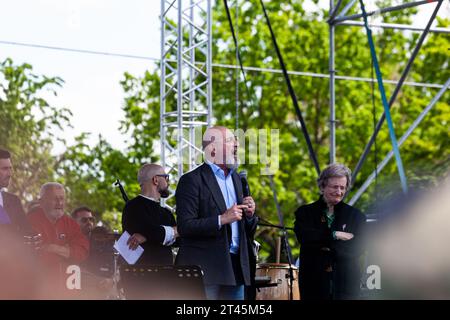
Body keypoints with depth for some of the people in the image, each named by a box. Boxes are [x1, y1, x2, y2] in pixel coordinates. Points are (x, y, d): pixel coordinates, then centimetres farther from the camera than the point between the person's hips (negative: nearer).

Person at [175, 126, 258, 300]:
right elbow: (185, 227, -15)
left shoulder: (236, 179, 18)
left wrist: (249, 215, 2)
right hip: (204, 269, -7)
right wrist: (222, 219, -21)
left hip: (236, 267, 7)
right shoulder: (192, 180, -6)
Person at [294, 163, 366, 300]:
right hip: (314, 285, 0)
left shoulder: (355, 215, 9)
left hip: (345, 285, 0)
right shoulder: (305, 212, 9)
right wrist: (335, 235, -11)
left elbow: (357, 248, -2)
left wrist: (327, 246, -11)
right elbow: (304, 236, -10)